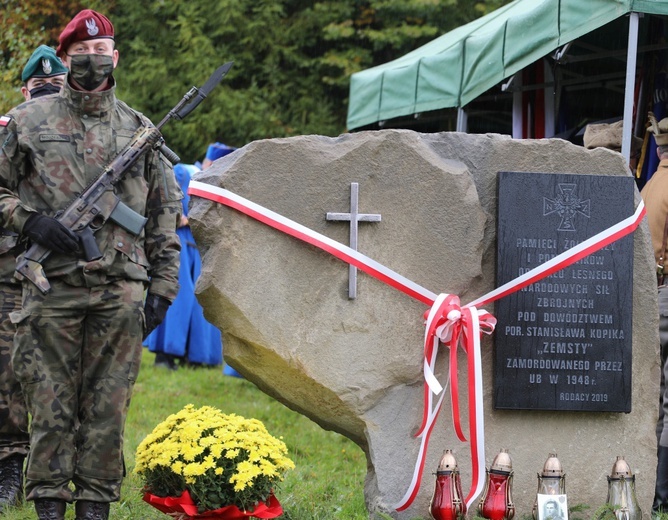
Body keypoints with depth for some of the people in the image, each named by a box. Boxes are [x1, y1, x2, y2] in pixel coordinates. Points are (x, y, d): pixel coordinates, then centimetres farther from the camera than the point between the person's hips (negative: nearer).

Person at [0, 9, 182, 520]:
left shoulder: (139, 130, 12)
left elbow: (164, 214, 15)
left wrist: (162, 287, 9)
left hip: (118, 291, 1)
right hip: (51, 287, -1)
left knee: (108, 406, 1)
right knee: (51, 404, 0)